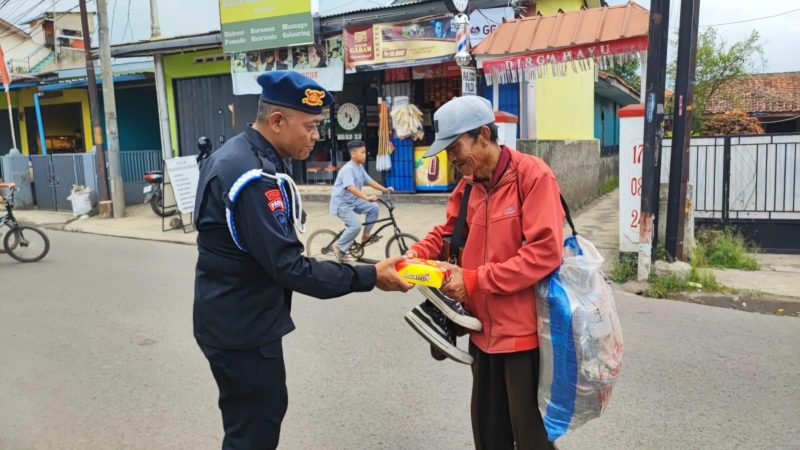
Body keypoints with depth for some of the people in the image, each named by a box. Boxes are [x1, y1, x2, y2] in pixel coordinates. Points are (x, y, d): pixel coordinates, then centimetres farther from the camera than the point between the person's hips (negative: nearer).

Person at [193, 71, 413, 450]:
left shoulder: (236, 157, 7)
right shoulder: (255, 178, -27)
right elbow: (289, 266, -28)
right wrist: (369, 277, -25)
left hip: (235, 317, 10)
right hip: (243, 327, -10)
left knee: (262, 411, 25)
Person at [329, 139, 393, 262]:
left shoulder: (360, 167, 5)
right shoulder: (348, 169, -24)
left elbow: (369, 181, 9)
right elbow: (351, 187, -39)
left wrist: (384, 189, -3)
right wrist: (367, 197, -49)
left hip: (353, 201, 9)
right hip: (341, 203, -8)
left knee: (374, 208, -7)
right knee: (356, 225, -23)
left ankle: (366, 235, 7)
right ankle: (339, 247, -3)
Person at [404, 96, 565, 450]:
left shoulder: (533, 175, -15)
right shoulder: (467, 185, 6)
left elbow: (544, 252, -23)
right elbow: (447, 232, 15)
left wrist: (474, 281, -21)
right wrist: (416, 254, -7)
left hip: (523, 332, -7)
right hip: (484, 330, 7)